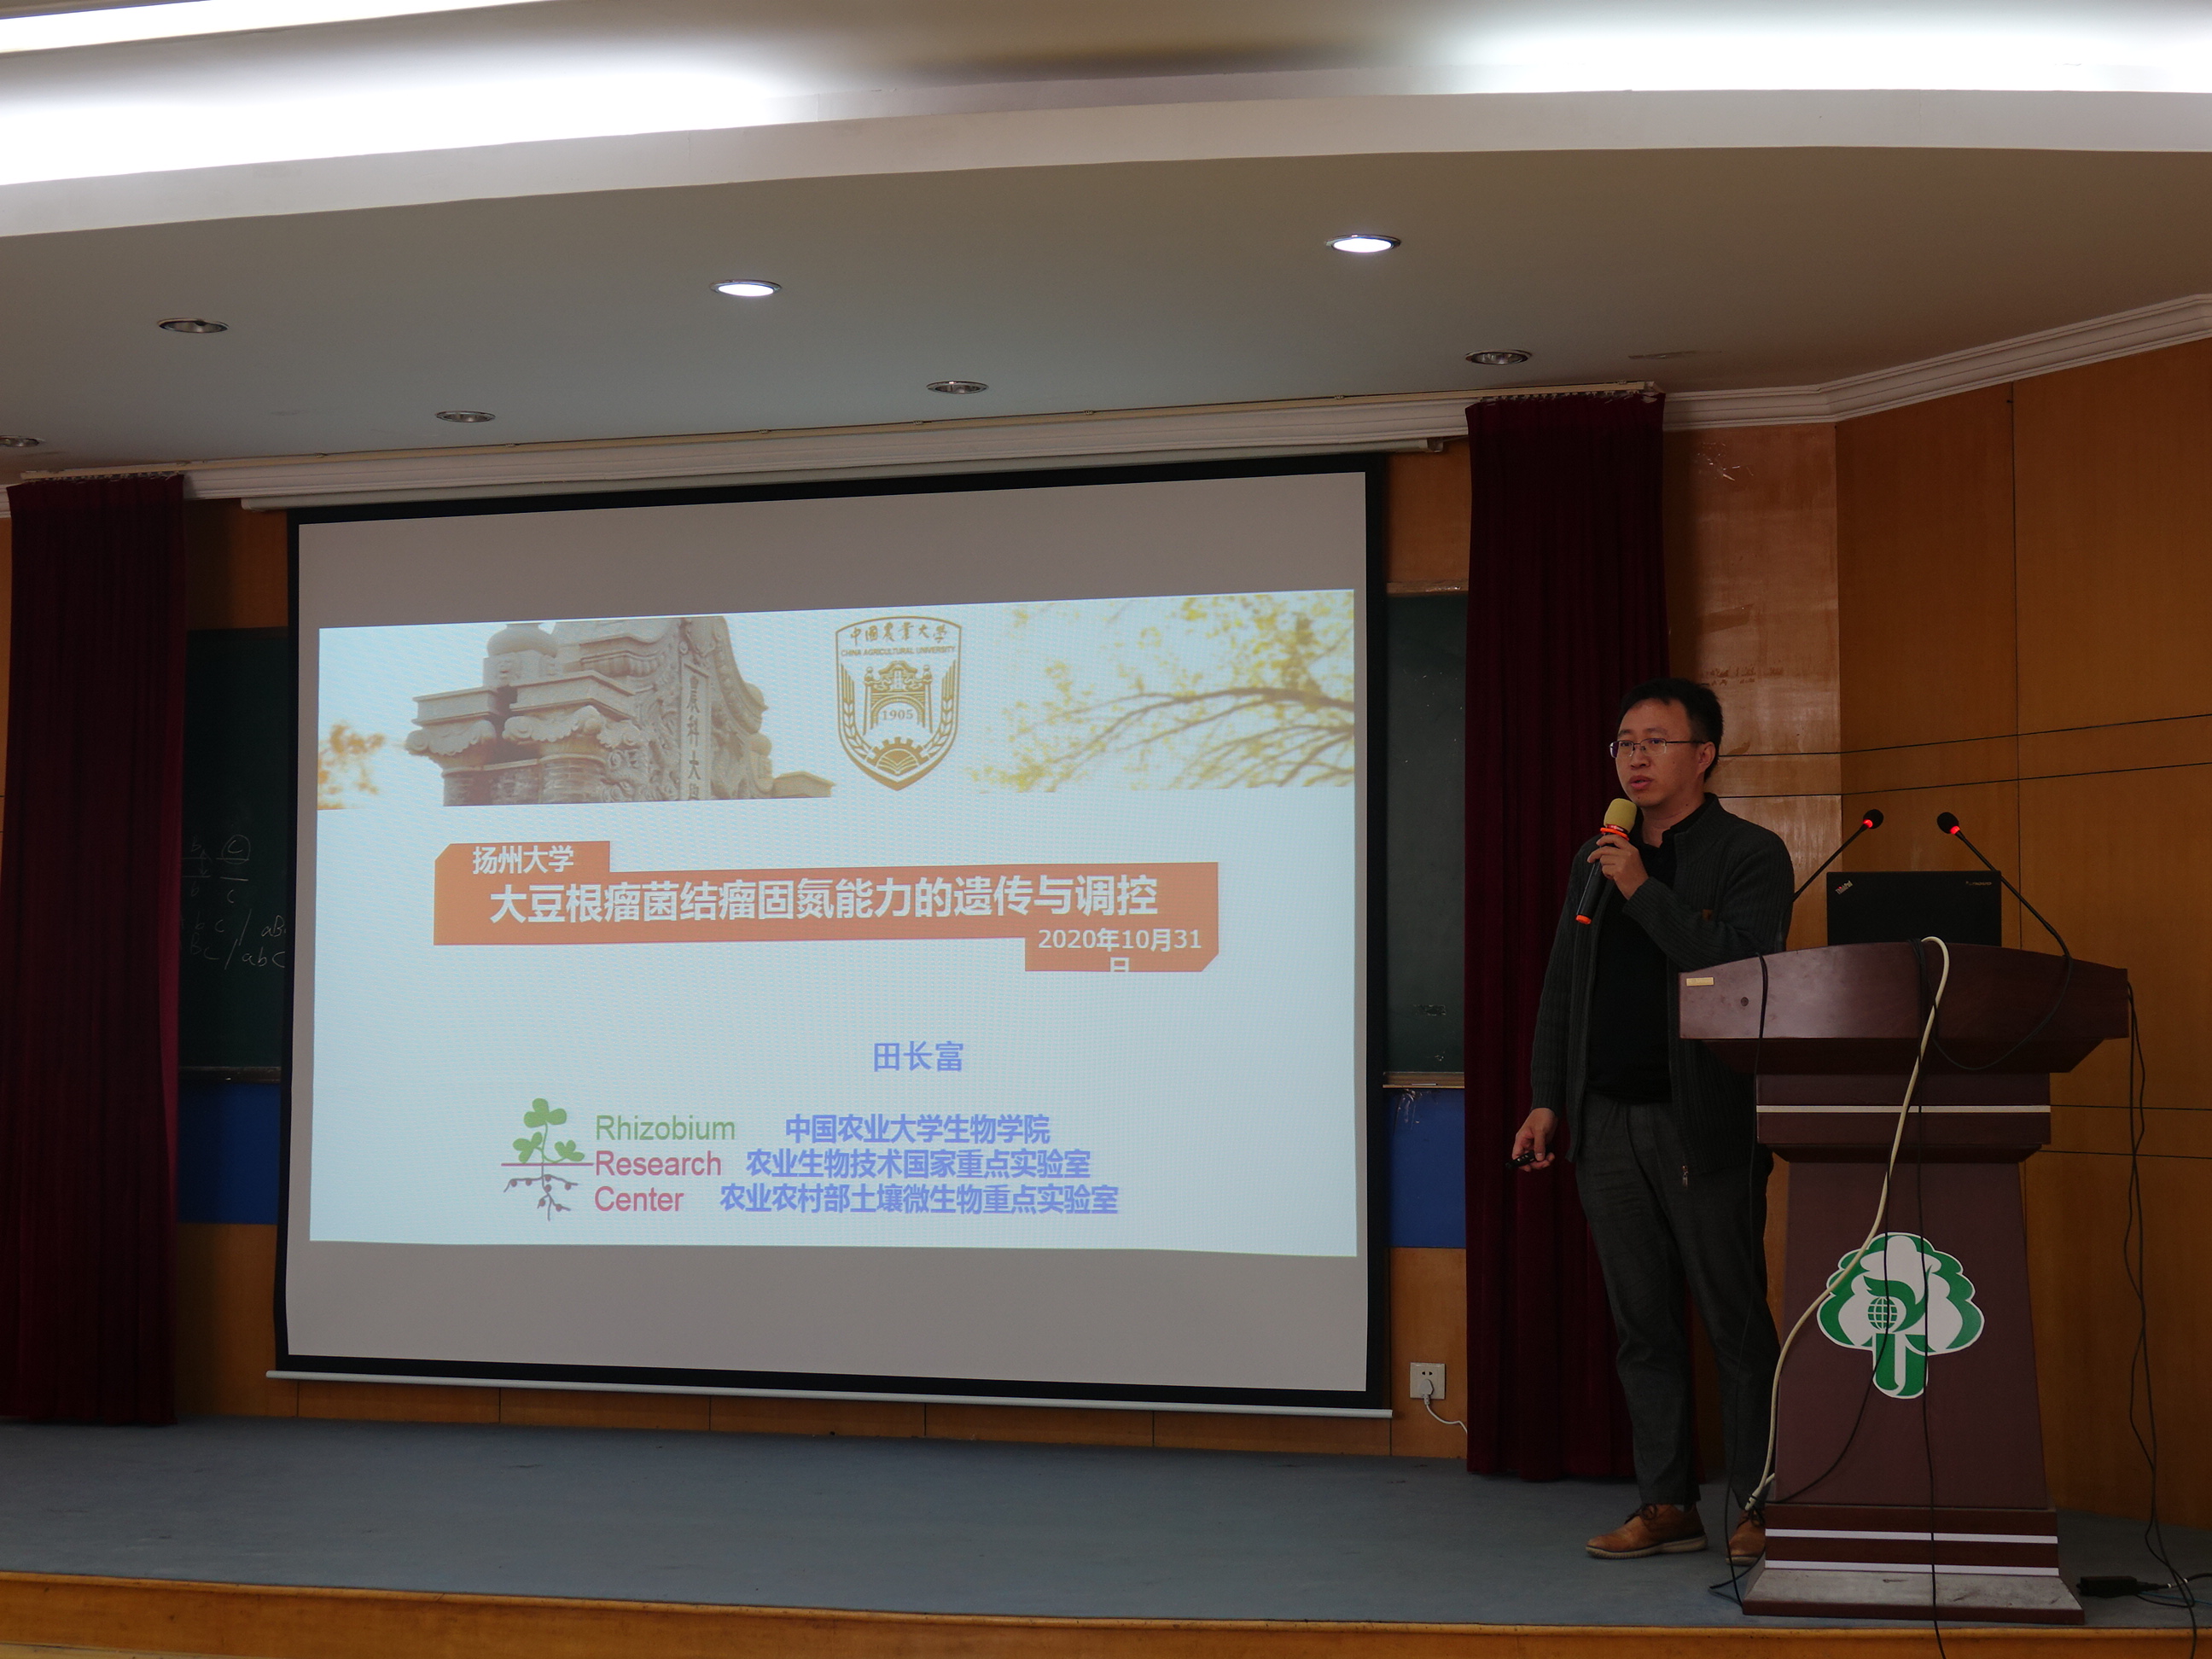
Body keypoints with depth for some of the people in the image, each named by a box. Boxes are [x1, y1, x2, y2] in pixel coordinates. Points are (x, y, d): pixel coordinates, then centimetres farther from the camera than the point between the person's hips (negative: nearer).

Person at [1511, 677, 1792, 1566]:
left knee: (1737, 1324, -1)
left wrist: (1644, 889, -16)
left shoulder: (1749, 854, -1)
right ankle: (1666, 1504, 15)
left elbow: (1740, 965, -16)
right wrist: (1546, 1099, 10)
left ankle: (1761, 1509, 6)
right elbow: (1561, 986, 17)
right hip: (1608, 1122, 5)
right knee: (1644, 1327, 8)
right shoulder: (1595, 860, 16)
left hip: (1704, 1124, -5)